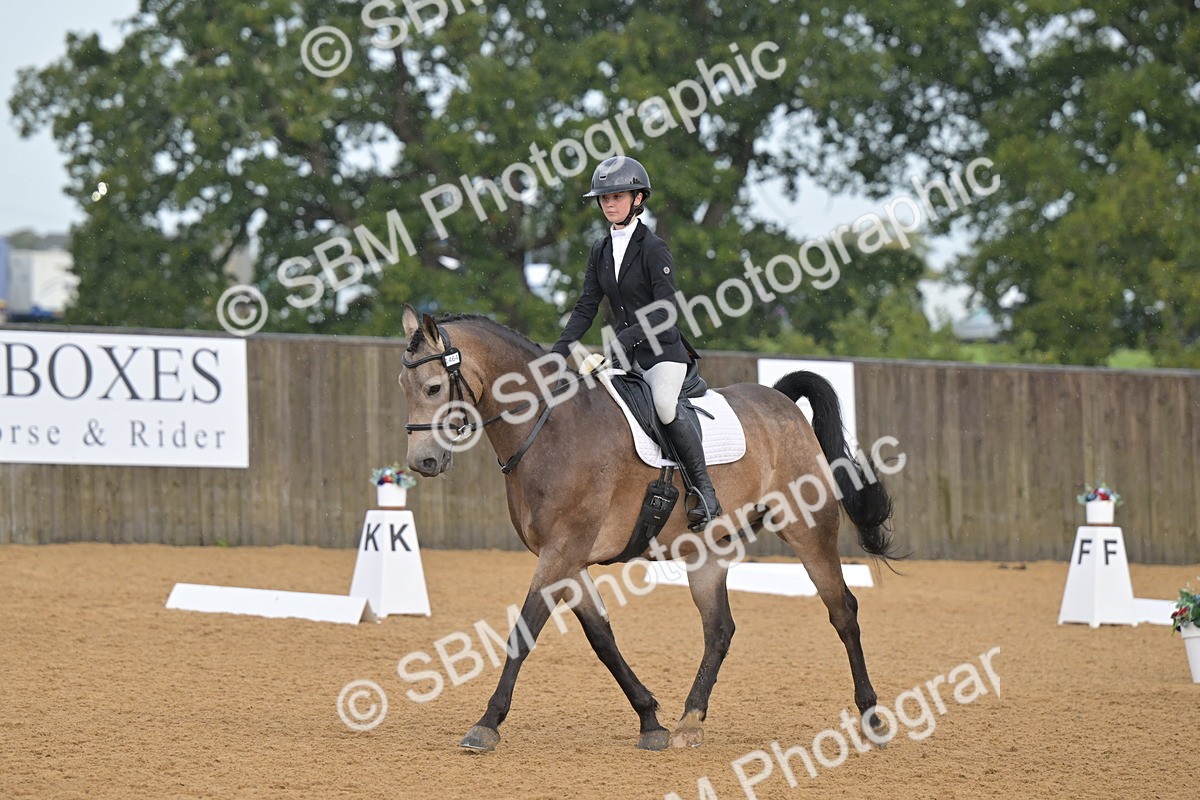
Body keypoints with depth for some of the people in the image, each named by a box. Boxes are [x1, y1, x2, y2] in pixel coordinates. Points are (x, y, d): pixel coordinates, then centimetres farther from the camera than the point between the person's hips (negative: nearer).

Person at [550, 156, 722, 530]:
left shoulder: (653, 248, -11)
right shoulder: (600, 252, 10)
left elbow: (665, 310, -18)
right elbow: (586, 309, 9)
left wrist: (625, 338, -29)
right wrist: (557, 353, -3)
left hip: (663, 349, -8)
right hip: (626, 354, 8)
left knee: (665, 405, -33)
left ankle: (705, 493, -25)